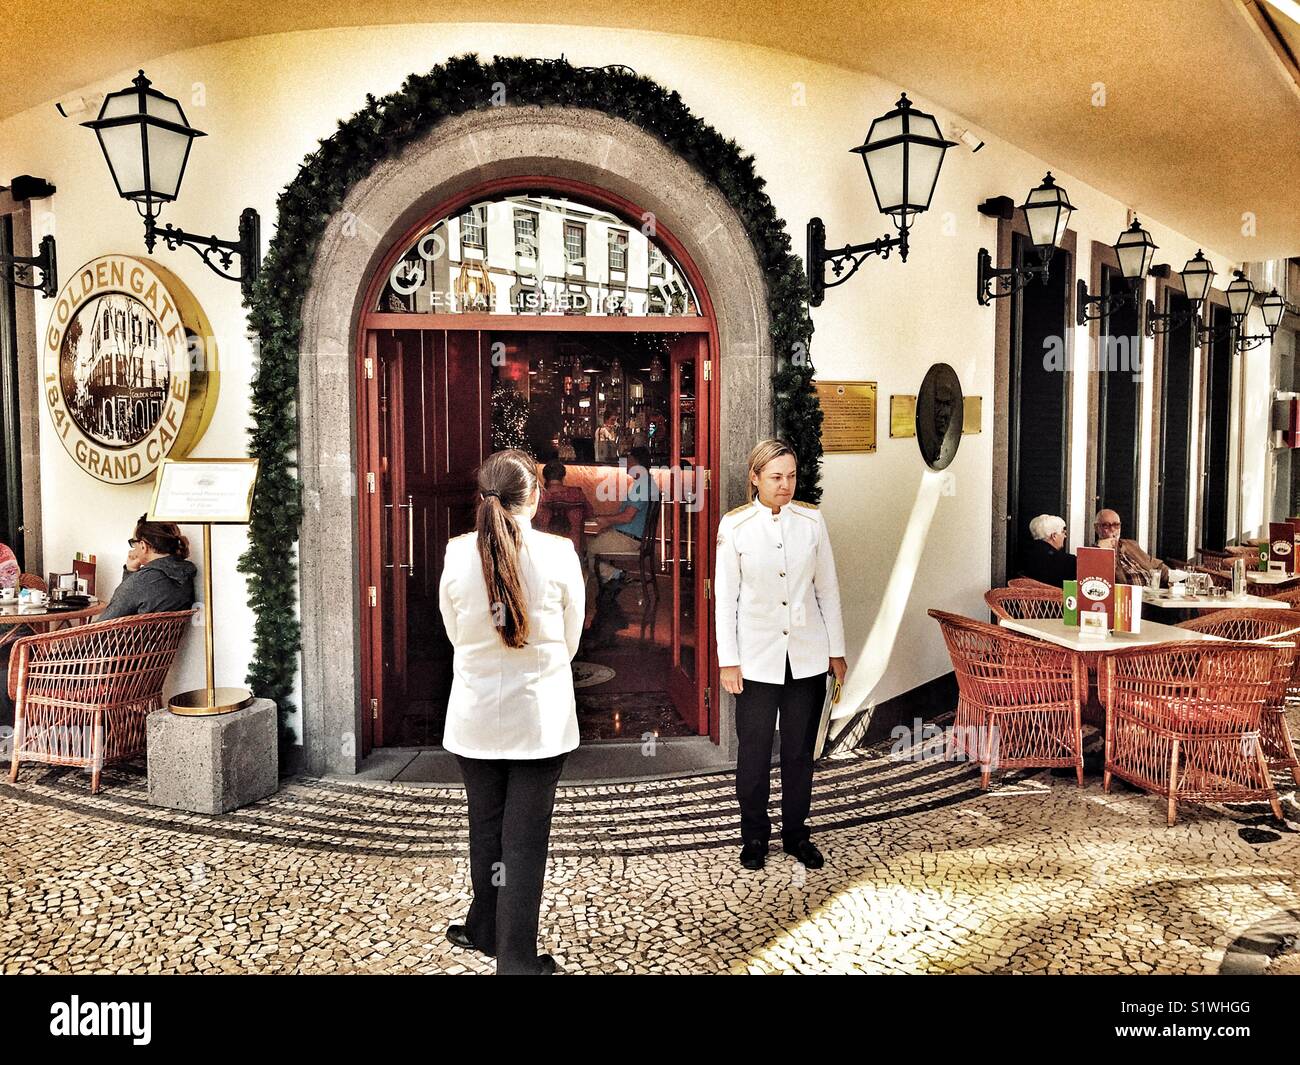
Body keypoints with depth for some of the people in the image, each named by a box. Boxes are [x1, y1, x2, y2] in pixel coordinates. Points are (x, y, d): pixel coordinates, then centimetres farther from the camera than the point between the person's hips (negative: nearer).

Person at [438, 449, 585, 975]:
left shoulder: (457, 553, -7)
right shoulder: (559, 553, -12)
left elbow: (455, 637, 5)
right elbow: (570, 642, 0)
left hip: (476, 718, 2)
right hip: (541, 719, -2)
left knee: (485, 830, 19)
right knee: (526, 838, 7)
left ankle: (486, 930, 38)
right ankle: (517, 958, 16)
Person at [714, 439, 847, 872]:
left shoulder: (811, 520, 0)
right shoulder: (734, 525, -6)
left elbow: (827, 589, 6)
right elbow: (725, 597, -4)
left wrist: (836, 650, 6)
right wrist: (728, 660, -6)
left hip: (807, 656, 2)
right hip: (758, 658, -2)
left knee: (800, 751, 12)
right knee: (754, 751, 6)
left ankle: (796, 834, 28)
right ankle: (754, 837, 24)